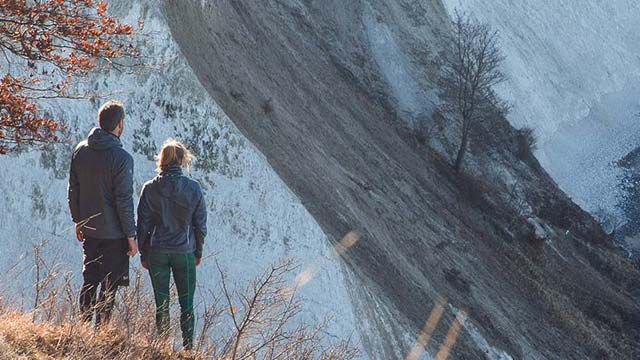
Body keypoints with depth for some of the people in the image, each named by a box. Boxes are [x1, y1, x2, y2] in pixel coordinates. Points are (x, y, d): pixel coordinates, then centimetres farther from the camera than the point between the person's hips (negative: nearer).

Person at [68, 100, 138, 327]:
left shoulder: (80, 151, 1)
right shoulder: (121, 158, -18)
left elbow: (73, 190, 8)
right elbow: (123, 200, -17)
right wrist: (131, 235, -9)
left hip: (89, 231, 6)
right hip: (114, 234, -6)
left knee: (89, 282, 17)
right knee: (109, 286, 3)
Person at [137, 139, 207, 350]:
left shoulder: (150, 189, -8)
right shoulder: (193, 189, -9)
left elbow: (143, 224, -3)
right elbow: (200, 225, -2)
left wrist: (143, 254, 8)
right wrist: (198, 252, 11)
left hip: (157, 253, 1)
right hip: (184, 253, 0)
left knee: (161, 303, 10)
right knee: (186, 303, 11)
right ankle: (188, 347, 13)